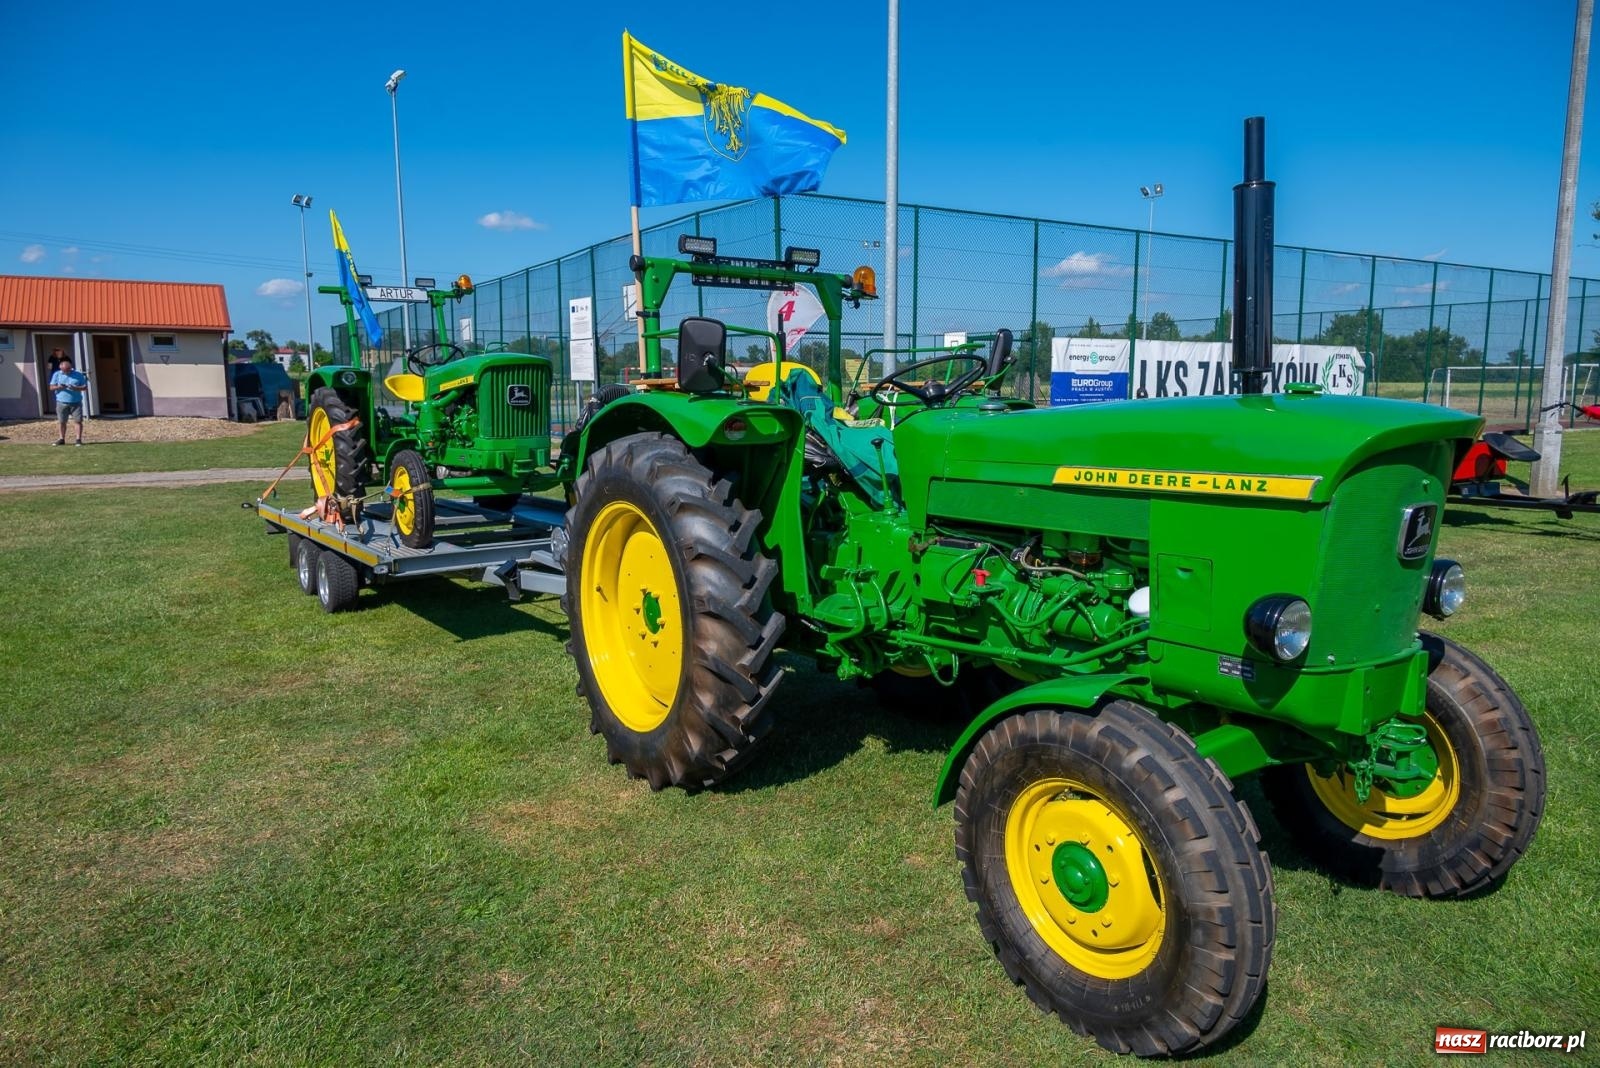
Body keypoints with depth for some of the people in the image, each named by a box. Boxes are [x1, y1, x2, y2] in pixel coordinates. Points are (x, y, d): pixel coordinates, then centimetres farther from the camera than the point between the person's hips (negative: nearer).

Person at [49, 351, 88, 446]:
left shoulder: (78, 375, 3)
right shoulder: (57, 375, 6)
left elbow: (85, 387, 2)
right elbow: (51, 387, 4)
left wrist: (76, 388, -17)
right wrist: (58, 387, -18)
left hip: (76, 402, -1)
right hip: (62, 402, 1)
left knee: (79, 420, -4)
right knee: (61, 421, 4)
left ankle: (79, 439, 2)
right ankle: (61, 439, 14)